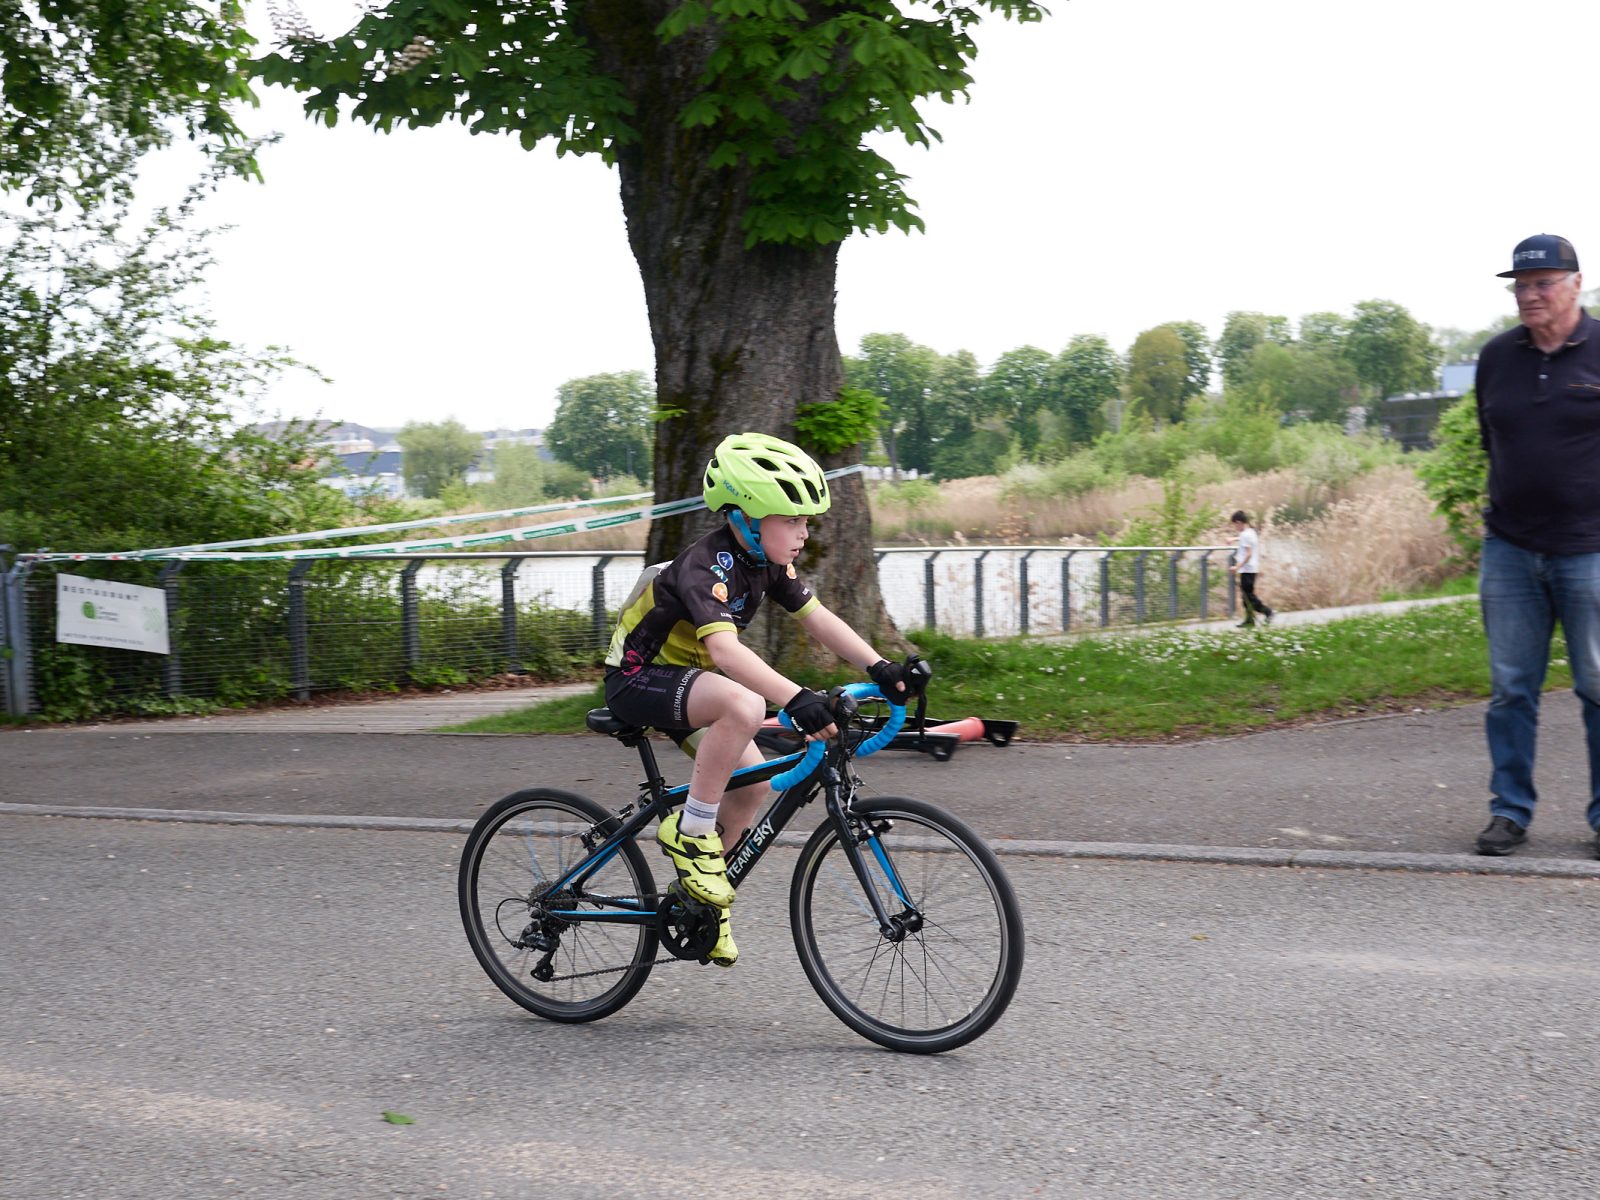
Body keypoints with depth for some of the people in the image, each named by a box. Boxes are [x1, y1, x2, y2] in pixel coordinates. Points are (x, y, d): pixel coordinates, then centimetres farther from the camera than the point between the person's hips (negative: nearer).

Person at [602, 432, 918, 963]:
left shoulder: (767, 562, -2)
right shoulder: (709, 565, -28)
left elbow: (817, 618, -2)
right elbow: (723, 646, -43)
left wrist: (880, 668, -15)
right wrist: (796, 699, -54)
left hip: (682, 678, 9)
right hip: (637, 679, -9)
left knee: (756, 781, 3)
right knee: (744, 706, -35)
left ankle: (700, 889, 20)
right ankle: (690, 832, -20)